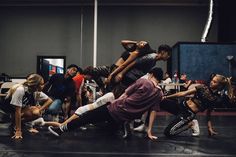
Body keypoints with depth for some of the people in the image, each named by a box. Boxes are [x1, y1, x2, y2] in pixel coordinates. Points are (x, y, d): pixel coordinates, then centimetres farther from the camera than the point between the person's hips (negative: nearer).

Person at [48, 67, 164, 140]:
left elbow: (125, 95, -2)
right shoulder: (159, 94, 4)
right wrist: (149, 131, 9)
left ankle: (61, 129, 6)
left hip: (116, 109, -3)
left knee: (87, 117, 3)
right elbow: (154, 112, 3)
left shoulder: (142, 81, -6)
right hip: (126, 119, 4)